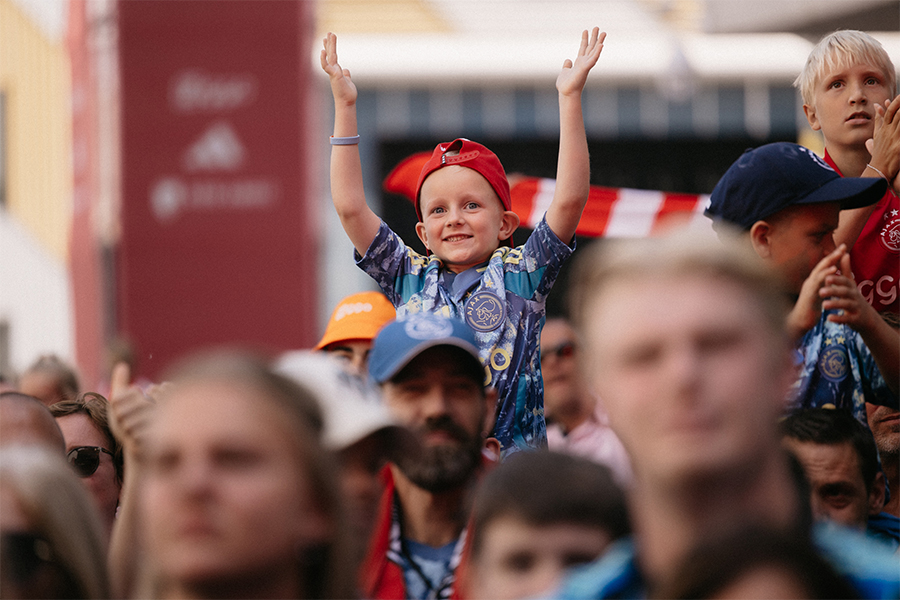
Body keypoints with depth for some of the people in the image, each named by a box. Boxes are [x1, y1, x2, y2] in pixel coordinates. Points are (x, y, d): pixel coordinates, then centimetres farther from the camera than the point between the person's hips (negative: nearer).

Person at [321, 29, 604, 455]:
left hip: (511, 456, -2)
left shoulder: (520, 273, 7)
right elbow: (349, 206, 11)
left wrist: (570, 97, -4)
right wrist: (345, 107, 10)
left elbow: (569, 200, -2)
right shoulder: (409, 279, 14)